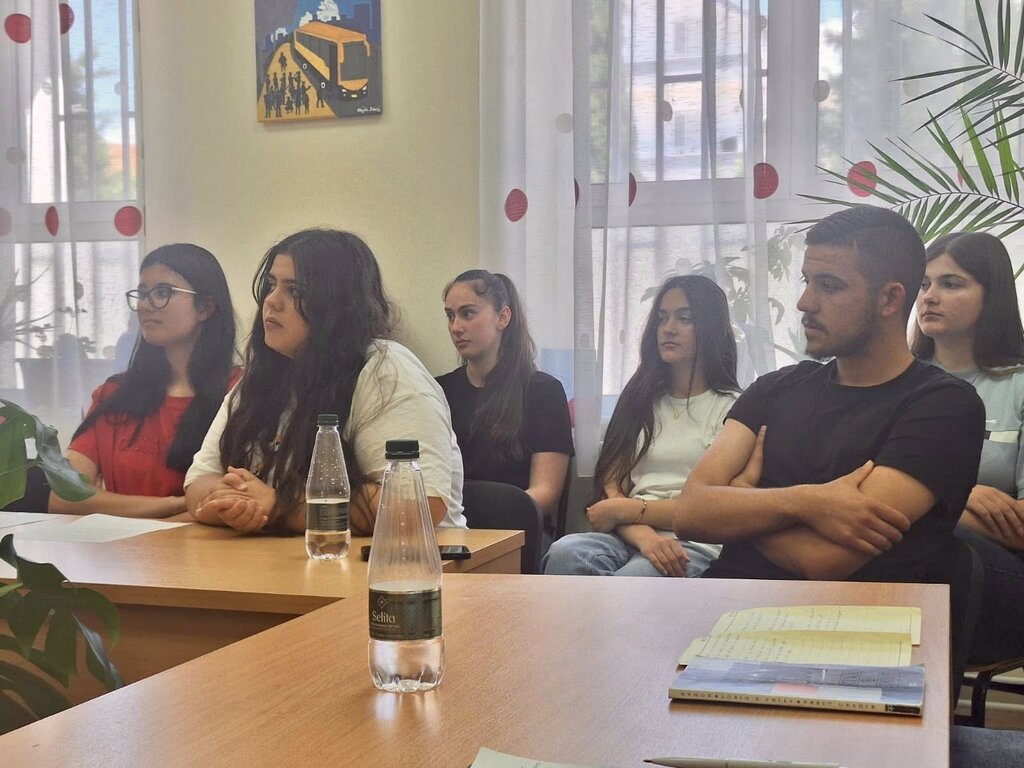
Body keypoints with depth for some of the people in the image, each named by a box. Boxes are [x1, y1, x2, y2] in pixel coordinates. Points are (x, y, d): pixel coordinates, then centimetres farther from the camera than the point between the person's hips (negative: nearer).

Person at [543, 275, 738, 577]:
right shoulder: (640, 400, 24)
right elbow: (611, 488, 10)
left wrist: (625, 510, -2)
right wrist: (644, 536, -12)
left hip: (694, 544, -4)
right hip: (632, 537, 4)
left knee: (632, 577, -39)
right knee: (565, 552, -32)